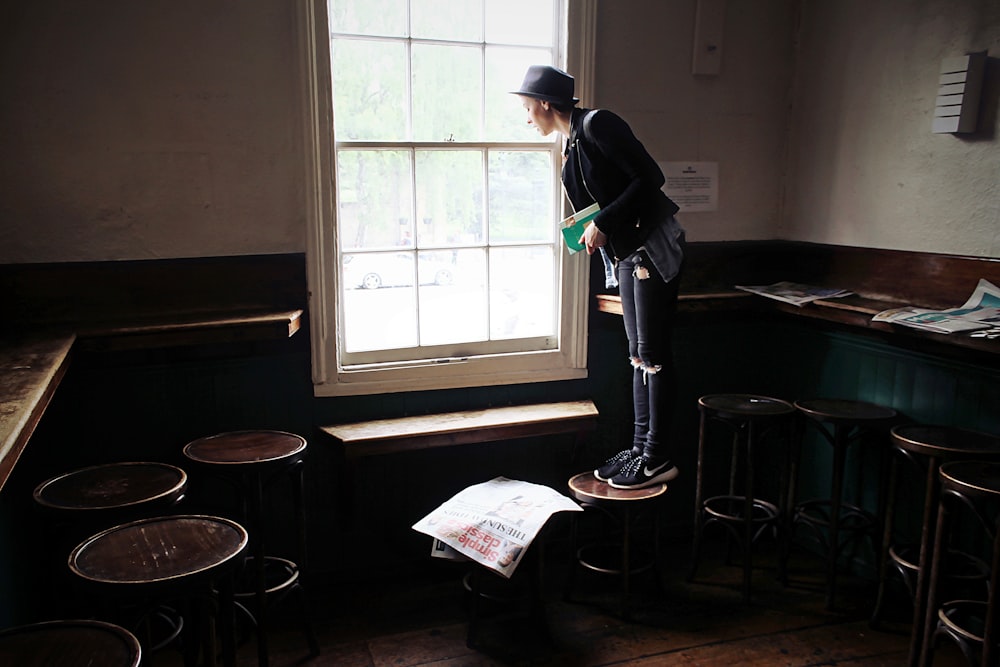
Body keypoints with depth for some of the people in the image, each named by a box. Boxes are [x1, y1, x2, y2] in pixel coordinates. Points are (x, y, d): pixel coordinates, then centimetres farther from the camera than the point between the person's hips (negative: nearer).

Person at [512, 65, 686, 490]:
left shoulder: (597, 124, -13)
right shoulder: (570, 145, 14)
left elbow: (650, 177, -18)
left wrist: (604, 224, -18)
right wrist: (590, 233, 2)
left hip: (653, 246, -9)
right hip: (626, 253, 9)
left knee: (652, 352, -5)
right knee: (638, 354, 12)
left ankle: (658, 457, 3)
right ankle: (641, 446, 20)